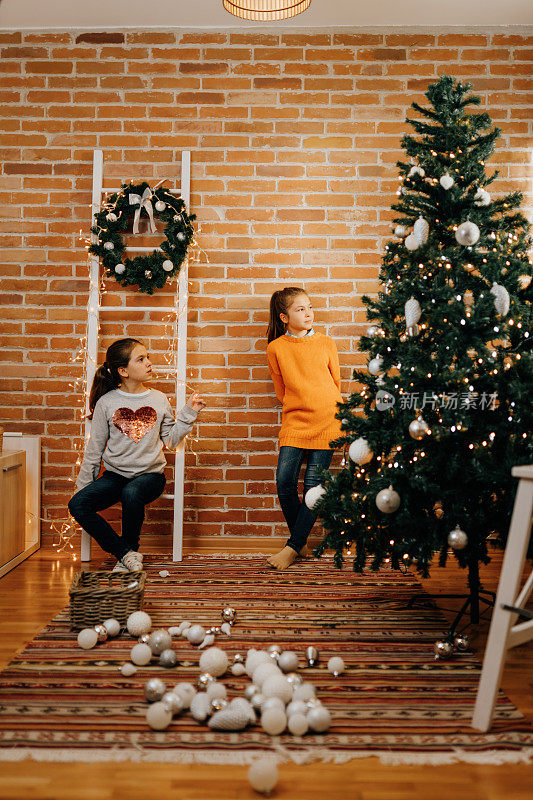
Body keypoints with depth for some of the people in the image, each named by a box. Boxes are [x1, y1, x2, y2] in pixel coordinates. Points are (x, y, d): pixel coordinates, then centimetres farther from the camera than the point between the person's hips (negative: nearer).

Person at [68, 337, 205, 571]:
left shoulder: (159, 399, 5)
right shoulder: (106, 403, 1)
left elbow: (170, 440, 8)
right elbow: (95, 448, 7)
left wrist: (188, 413, 0)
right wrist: (84, 484, 6)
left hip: (150, 473, -1)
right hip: (114, 474, 1)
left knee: (131, 494, -35)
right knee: (77, 505, -22)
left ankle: (126, 557, -11)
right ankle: (127, 553, -15)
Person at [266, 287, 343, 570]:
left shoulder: (326, 343, 4)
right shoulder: (275, 348, 3)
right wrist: (299, 407, 11)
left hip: (326, 420, 0)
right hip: (293, 421, 0)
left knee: (313, 484, -4)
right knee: (284, 481, -10)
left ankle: (292, 547, 5)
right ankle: (301, 543, 10)